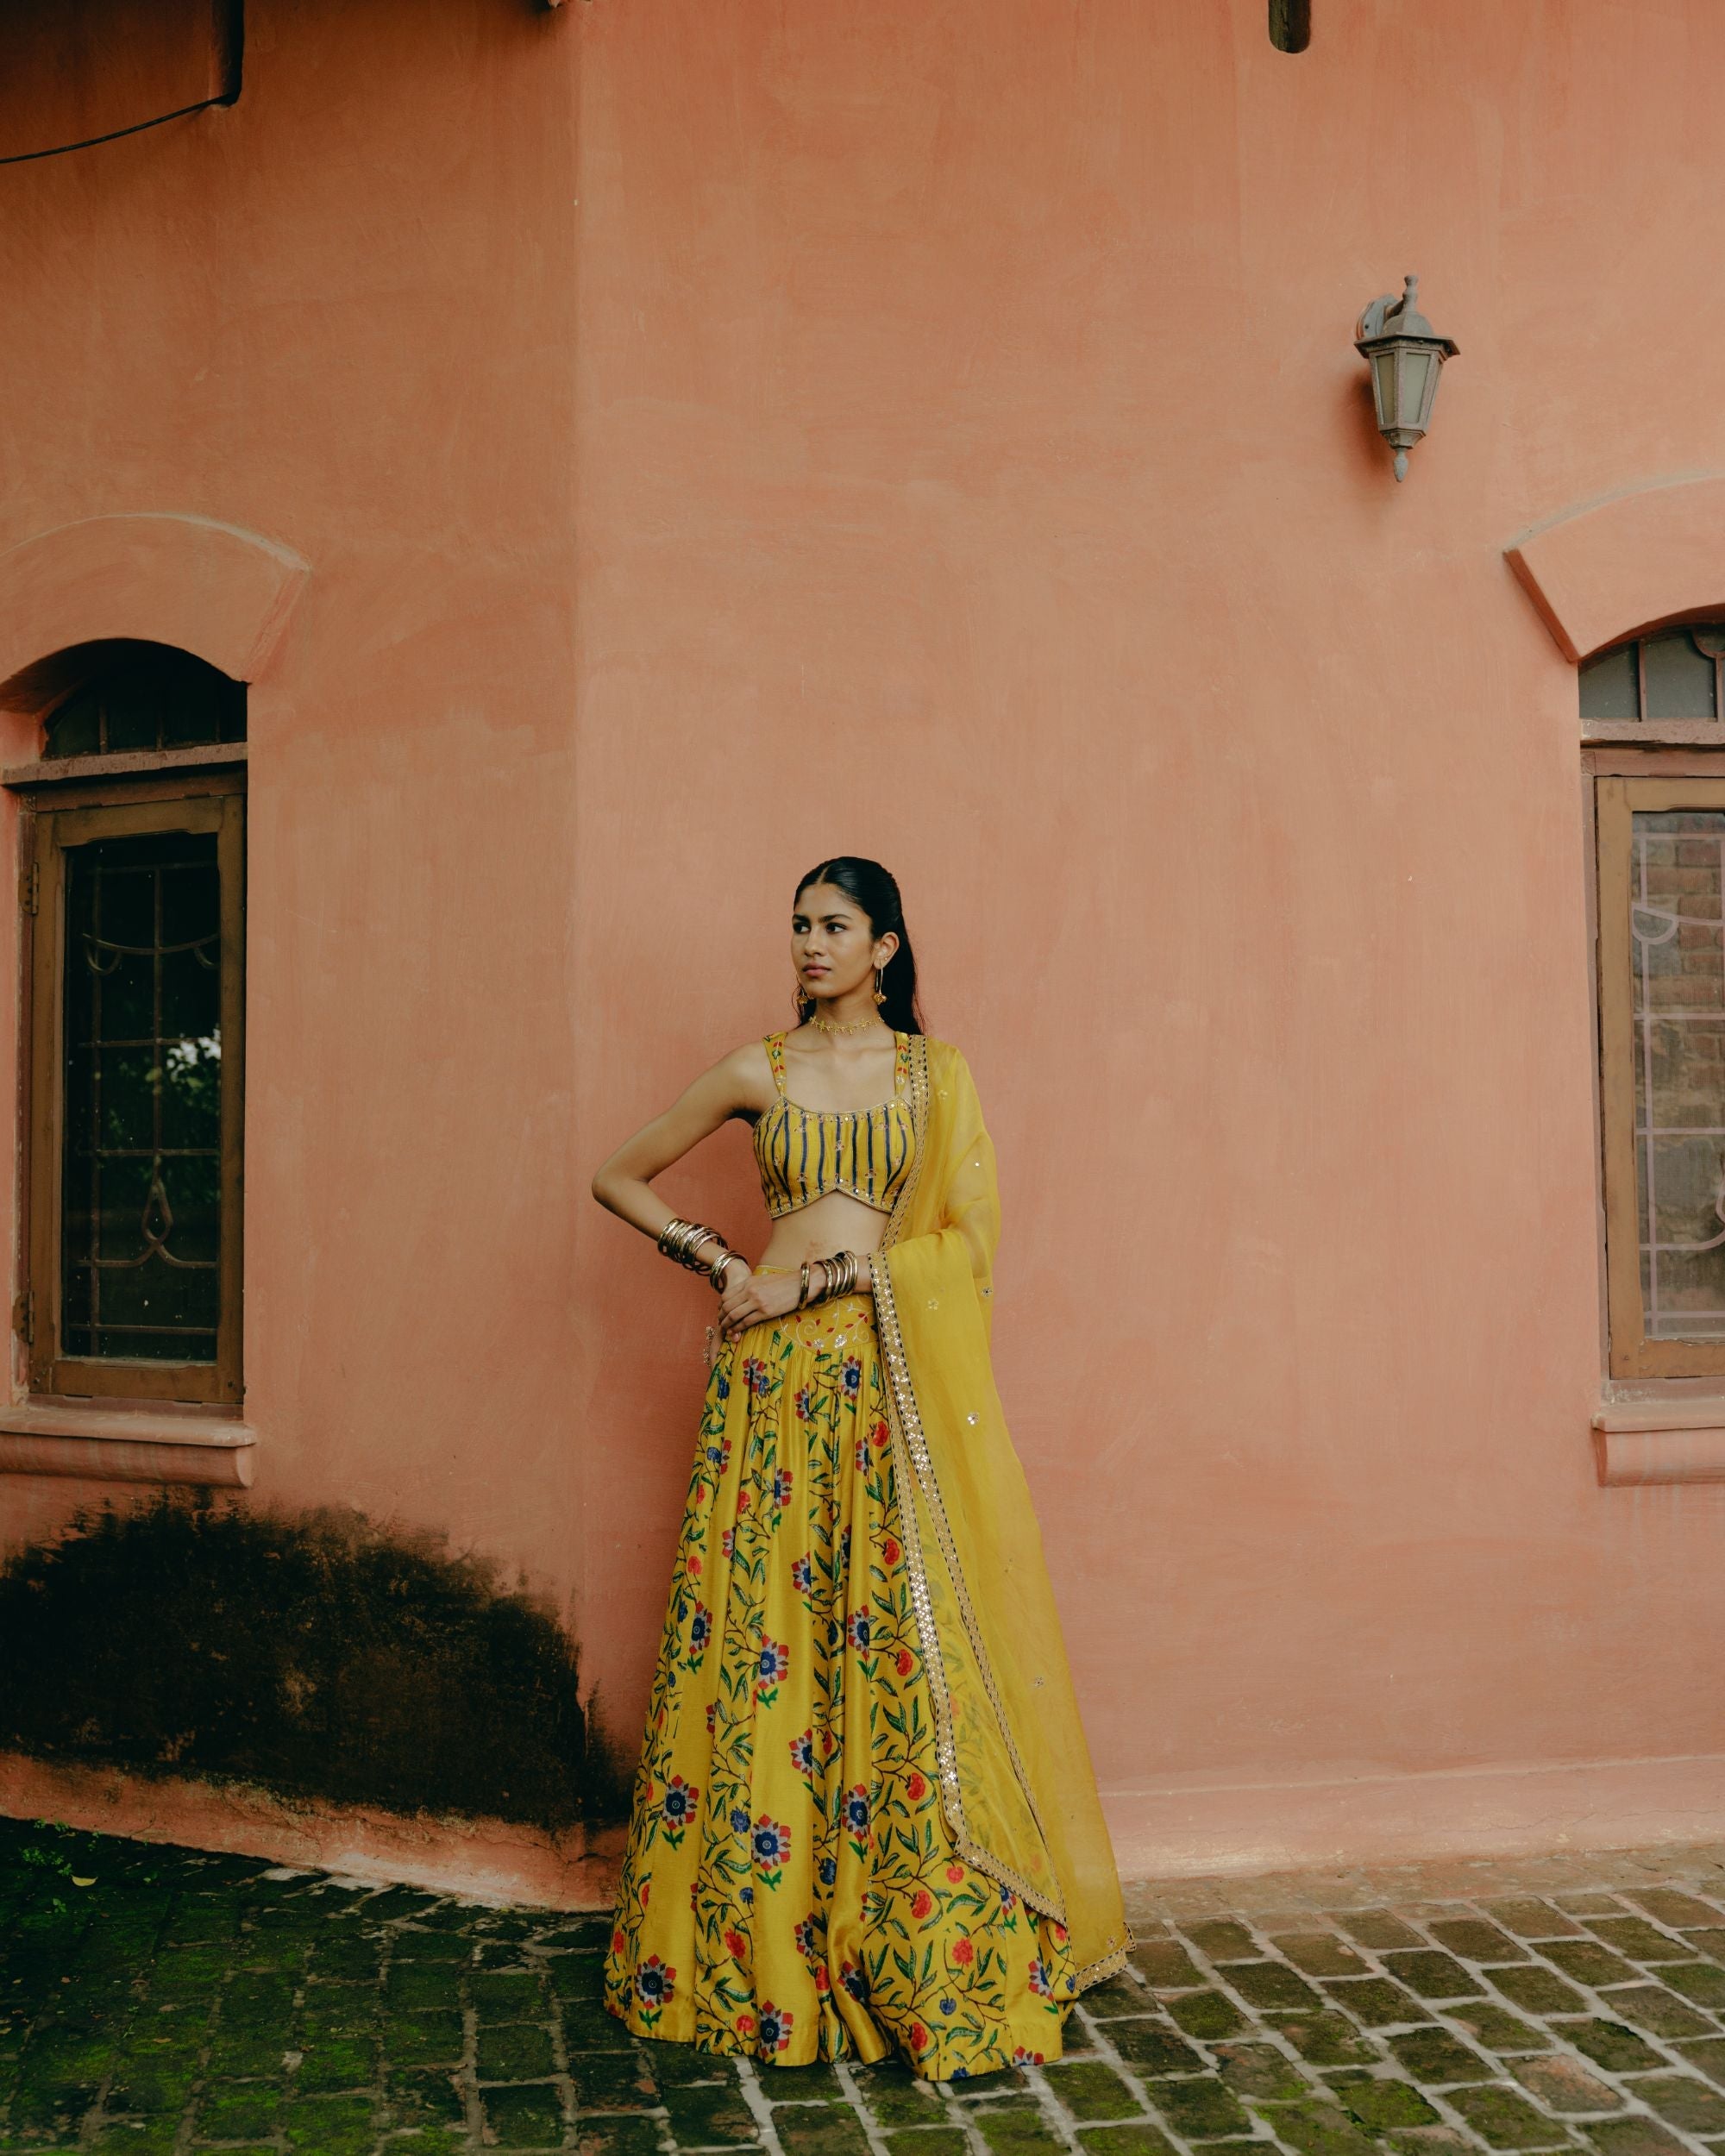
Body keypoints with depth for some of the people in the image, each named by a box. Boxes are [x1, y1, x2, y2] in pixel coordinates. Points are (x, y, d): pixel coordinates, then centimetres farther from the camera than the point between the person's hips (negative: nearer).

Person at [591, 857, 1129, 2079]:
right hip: (779, 1380, 1)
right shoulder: (759, 1072, 9)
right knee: (764, 1645, 1)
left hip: (902, 1381, -1)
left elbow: (960, 1232, -4)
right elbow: (620, 1179, 16)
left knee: (910, 1651, -2)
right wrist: (720, 1261, 3)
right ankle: (761, 1949, 14)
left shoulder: (936, 1071, 7)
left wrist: (816, 1278, -10)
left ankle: (931, 1961, 10)